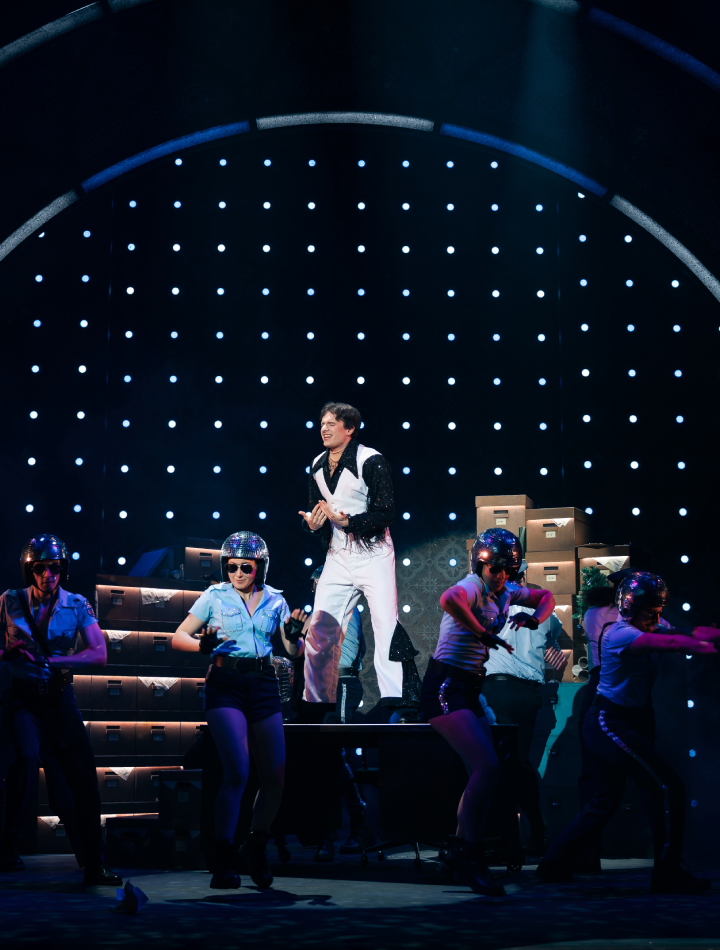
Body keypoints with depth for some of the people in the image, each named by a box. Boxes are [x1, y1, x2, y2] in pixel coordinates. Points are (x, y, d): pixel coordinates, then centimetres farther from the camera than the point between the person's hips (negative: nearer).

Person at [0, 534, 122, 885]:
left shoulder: (77, 605, 0)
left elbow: (99, 654, -8)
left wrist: (47, 661, -15)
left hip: (60, 697, 2)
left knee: (84, 776, -4)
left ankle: (93, 865, 7)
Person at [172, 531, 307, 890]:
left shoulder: (275, 600, 10)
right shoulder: (215, 596, 2)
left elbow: (293, 651, 11)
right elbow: (178, 638, 2)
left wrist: (294, 635, -12)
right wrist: (202, 644, -20)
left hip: (263, 685, 4)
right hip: (225, 684, -4)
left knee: (275, 777, 3)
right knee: (238, 771, -17)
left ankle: (257, 848, 26)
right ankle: (223, 860, -9)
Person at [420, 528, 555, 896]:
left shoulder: (506, 591, 9)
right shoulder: (472, 586, -16)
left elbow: (546, 597, 24)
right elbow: (449, 599, -41)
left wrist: (534, 618, 1)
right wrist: (484, 634, -30)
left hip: (468, 691, 10)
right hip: (445, 687, -10)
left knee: (484, 769, 12)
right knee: (487, 766, -20)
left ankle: (459, 854, 23)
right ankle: (470, 858, -12)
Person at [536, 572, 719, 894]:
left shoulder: (646, 631, 9)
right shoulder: (620, 633, -19)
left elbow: (687, 633, -5)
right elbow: (670, 643, -31)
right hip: (609, 721, -10)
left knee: (605, 801, 17)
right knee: (668, 787, -12)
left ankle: (555, 863, 24)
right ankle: (668, 875, -5)